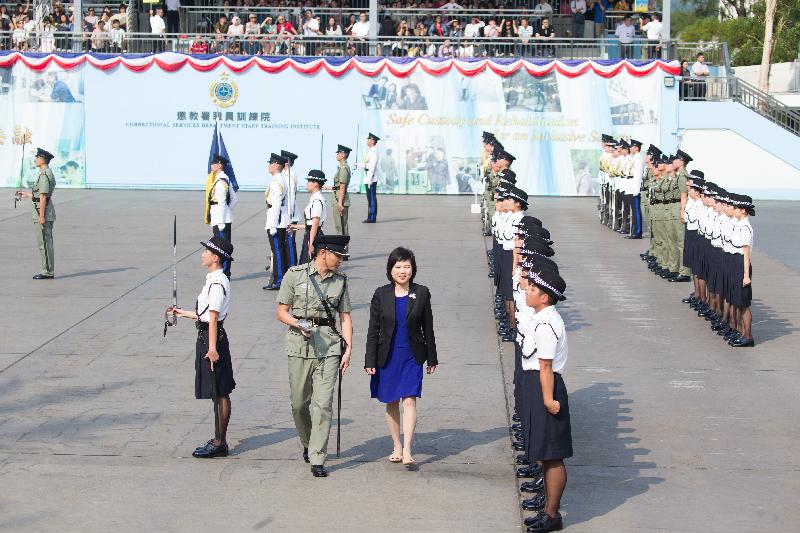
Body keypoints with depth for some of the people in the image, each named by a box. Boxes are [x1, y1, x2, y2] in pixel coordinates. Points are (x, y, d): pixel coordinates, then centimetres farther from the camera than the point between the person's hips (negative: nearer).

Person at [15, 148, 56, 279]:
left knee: (44, 243, -7)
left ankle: (47, 272, -4)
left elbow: (43, 197, -20)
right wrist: (27, 194, 30)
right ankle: (49, 270, 16)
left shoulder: (44, 175, -16)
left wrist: (41, 216, -21)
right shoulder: (48, 173, 15)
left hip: (43, 211, -10)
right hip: (48, 212, 10)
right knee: (47, 242, 12)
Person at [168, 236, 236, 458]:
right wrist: (184, 313, 28)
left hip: (212, 338, -10)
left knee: (220, 394, -2)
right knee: (219, 394, 16)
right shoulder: (215, 280, 12)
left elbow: (213, 318, -22)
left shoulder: (217, 283, -18)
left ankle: (219, 443, 5)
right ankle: (219, 440, 24)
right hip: (206, 337, 10)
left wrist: (212, 348, -23)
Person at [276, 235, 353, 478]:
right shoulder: (295, 275, 1)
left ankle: (317, 460, -3)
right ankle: (307, 444, 33)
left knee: (324, 404, -7)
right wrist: (299, 325, -16)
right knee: (299, 403, 6)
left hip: (329, 347, 1)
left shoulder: (340, 280, 9)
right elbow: (282, 312, 3)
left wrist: (348, 349, 2)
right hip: (300, 346, -1)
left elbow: (345, 317, 12)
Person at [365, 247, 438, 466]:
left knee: (409, 400, -12)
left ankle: (407, 450, -14)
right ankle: (397, 447, 23)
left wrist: (432, 359, 7)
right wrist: (370, 361, -2)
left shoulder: (421, 293, -1)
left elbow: (428, 328, 5)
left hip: (412, 357, -1)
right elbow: (373, 330, 1)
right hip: (387, 357, 1)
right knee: (391, 403, 10)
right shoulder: (381, 295, -1)